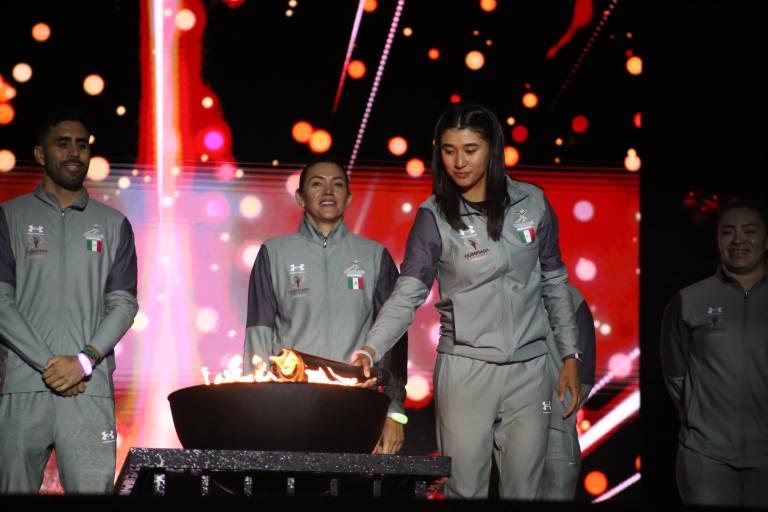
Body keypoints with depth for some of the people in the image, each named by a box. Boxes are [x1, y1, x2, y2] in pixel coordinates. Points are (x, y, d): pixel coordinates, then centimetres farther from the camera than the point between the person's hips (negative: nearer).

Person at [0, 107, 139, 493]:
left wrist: (84, 360, -9)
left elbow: (124, 303, 7)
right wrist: (48, 363, -10)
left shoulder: (113, 224, 14)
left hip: (90, 388, 1)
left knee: (93, 492, -6)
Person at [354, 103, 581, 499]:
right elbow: (406, 295, -9)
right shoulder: (434, 217, -3)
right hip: (465, 369, -2)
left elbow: (555, 283, 12)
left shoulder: (532, 203, 3)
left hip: (529, 368, 2)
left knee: (523, 489, 5)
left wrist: (570, 356, 9)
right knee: (465, 488, 0)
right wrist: (370, 350, -24)